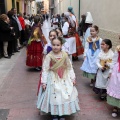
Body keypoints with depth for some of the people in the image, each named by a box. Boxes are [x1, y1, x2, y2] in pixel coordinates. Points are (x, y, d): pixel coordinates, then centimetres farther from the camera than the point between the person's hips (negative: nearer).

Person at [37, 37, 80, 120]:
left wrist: (73, 78, 3)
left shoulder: (65, 55, -5)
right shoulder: (49, 56, -12)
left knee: (65, 96, 9)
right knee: (54, 97, 5)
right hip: (53, 80, -3)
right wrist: (44, 82, -11)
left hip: (65, 79, 3)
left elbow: (70, 67, 3)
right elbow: (45, 70, -10)